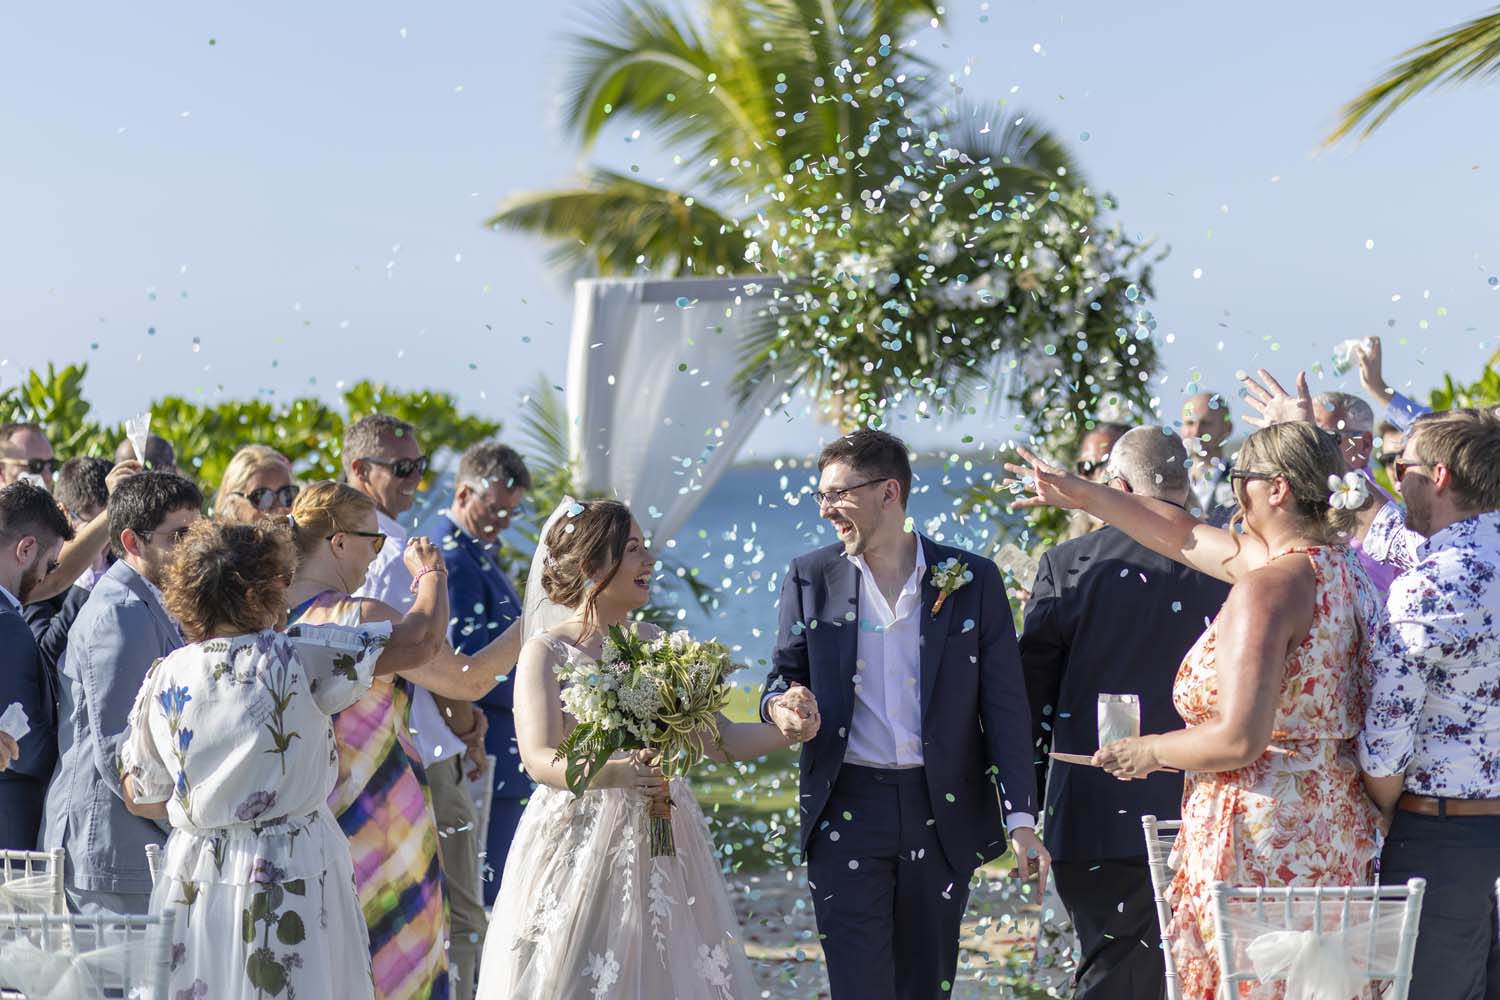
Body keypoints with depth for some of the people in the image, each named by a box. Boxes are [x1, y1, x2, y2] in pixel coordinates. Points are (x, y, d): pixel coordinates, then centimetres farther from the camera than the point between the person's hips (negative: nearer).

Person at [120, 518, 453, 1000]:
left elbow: (140, 797, 9)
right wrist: (430, 571, 11)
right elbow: (419, 639, -8)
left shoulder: (163, 678, 0)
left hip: (193, 878, 4)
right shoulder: (296, 657, -12)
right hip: (292, 875, -4)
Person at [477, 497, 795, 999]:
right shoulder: (547, 651, -5)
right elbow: (539, 759, -18)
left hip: (663, 851, 4)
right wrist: (611, 774, -35)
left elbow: (717, 739, 6)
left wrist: (787, 729, -10)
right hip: (580, 851, -4)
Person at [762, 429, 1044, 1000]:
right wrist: (781, 706, -13)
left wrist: (1020, 817, -7)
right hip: (847, 810, 0)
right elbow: (784, 676, 13)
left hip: (943, 814, 0)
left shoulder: (972, 581, 1)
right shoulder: (811, 579, 5)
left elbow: (1005, 706, 0)